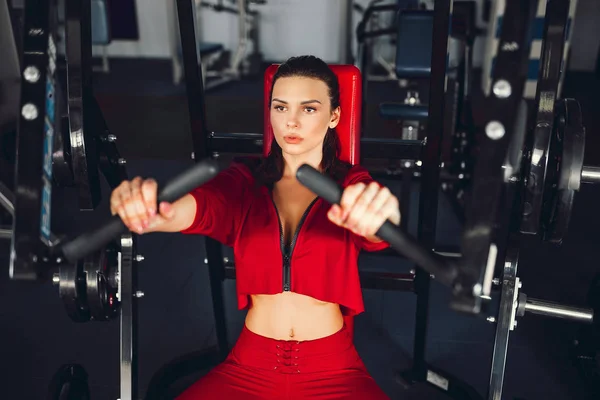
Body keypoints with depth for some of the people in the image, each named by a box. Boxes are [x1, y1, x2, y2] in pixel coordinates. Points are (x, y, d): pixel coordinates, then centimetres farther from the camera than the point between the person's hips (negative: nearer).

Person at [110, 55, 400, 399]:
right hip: (250, 366, 2)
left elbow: (380, 228, -24)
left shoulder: (351, 186, -4)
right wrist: (149, 209, -43)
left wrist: (379, 213, -49)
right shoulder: (245, 180, 0)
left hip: (331, 371, -1)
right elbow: (199, 205, -20)